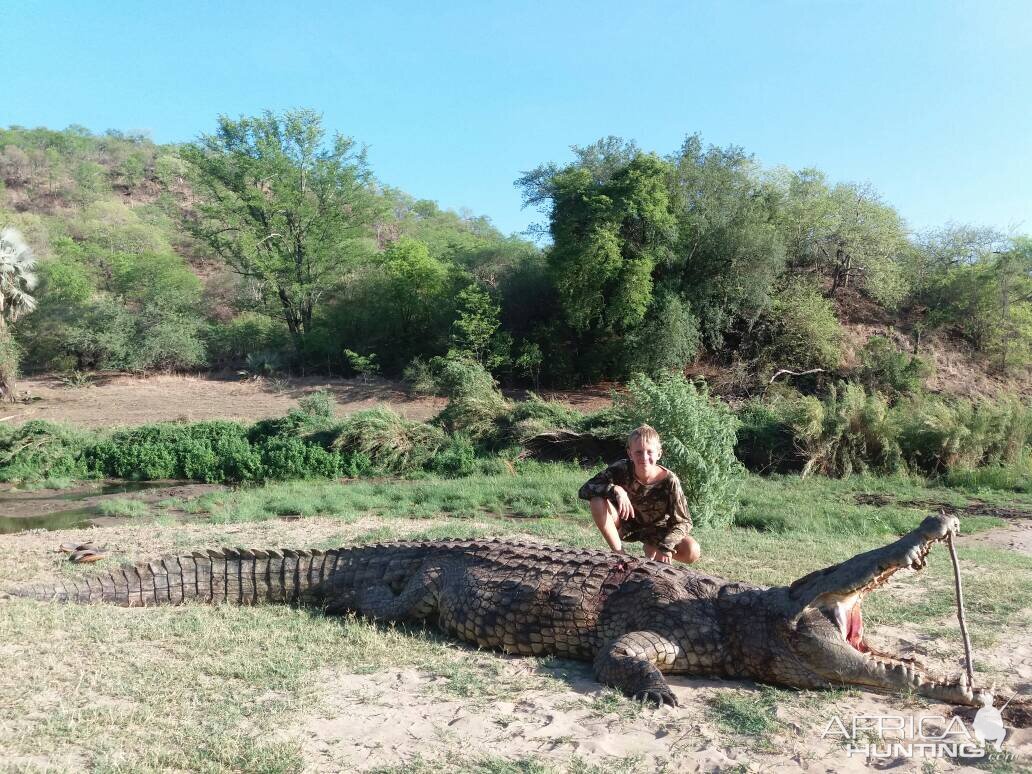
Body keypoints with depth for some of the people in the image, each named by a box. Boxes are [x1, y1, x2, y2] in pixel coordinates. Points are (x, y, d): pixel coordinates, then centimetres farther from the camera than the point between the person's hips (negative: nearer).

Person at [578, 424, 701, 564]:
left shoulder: (669, 480, -24)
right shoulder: (621, 469, -24)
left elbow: (683, 521, -18)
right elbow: (584, 490, -27)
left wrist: (666, 547, -34)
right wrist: (616, 490, -43)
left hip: (655, 529, 0)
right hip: (626, 526, 0)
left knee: (693, 552, -24)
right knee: (597, 501, -30)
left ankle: (651, 549, 6)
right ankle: (620, 554, -13)